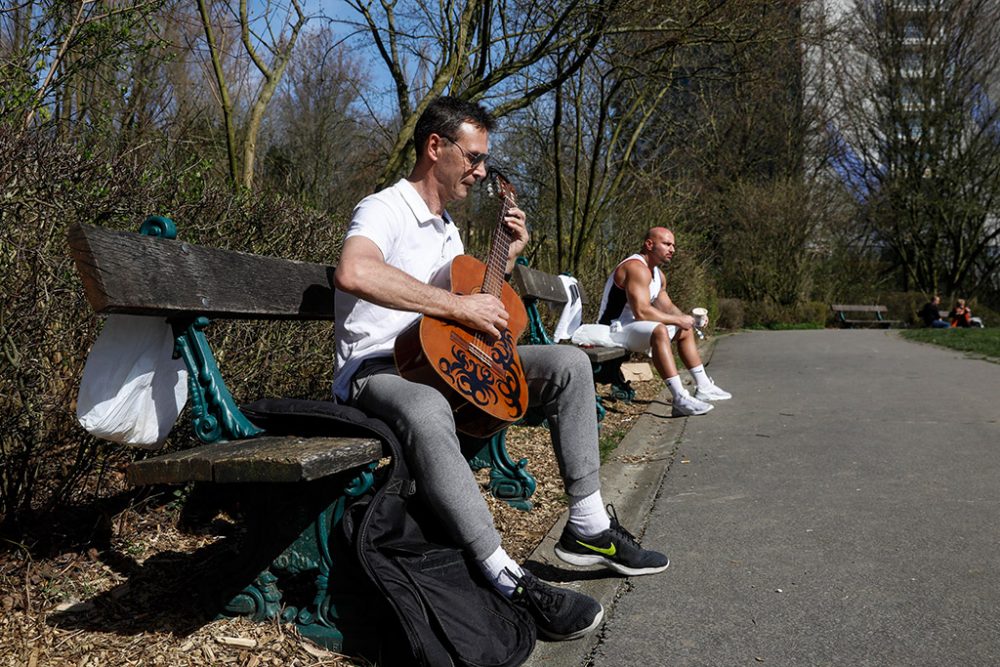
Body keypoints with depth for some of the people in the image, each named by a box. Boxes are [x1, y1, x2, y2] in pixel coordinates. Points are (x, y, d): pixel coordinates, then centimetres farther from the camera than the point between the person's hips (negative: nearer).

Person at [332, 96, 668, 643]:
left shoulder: (447, 227, 21)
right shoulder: (383, 210, -10)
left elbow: (477, 308, 27)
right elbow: (353, 273, -34)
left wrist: (506, 258, 14)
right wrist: (458, 305, -29)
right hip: (376, 370, -9)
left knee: (568, 362, -1)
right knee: (426, 411, -45)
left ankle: (587, 527, 0)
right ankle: (511, 585, -38)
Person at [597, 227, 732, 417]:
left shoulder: (658, 274, 13)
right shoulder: (636, 268, -22)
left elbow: (667, 307, 18)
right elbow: (641, 312, -31)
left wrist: (687, 317, -3)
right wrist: (678, 320, -21)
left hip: (633, 326, 11)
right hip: (614, 330, -11)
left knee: (685, 330, 19)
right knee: (658, 330, -37)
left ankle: (703, 387, 25)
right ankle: (680, 400, -41)